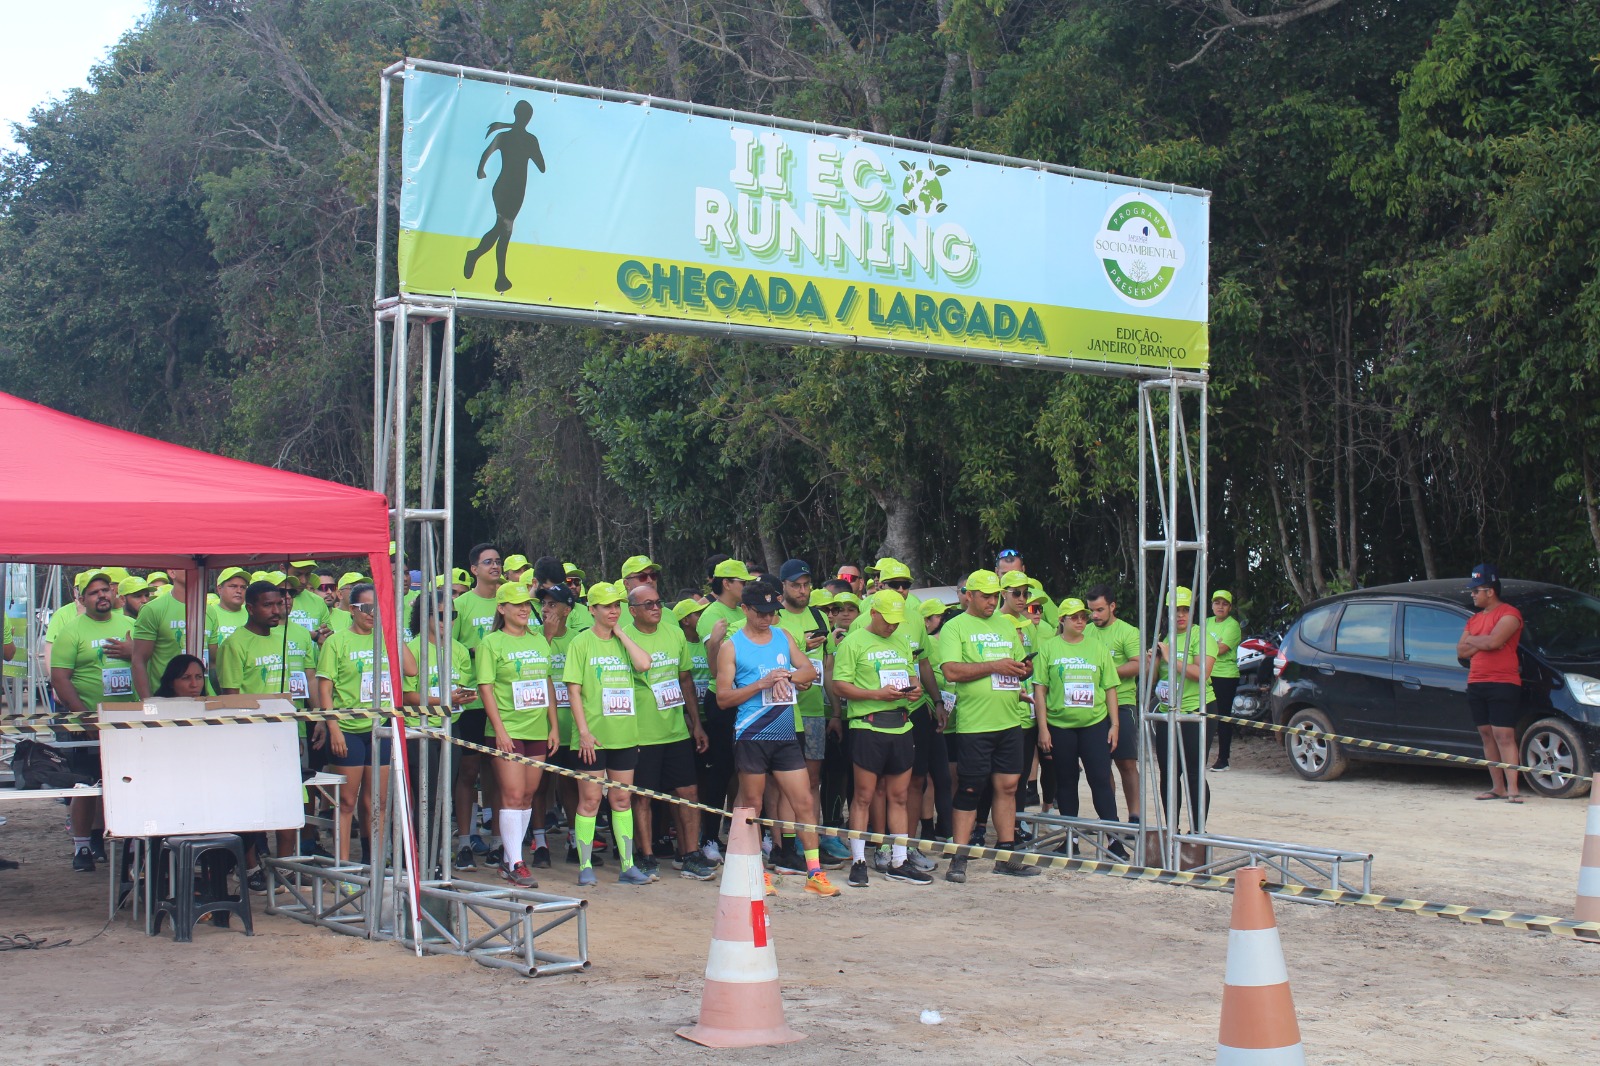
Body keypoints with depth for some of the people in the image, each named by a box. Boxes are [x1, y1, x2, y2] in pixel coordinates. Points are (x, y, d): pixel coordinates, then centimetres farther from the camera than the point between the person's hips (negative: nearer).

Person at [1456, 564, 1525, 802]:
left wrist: (1471, 640, -2)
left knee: (1504, 736, -12)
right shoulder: (1474, 619, 21)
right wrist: (1482, 643, -4)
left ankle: (1512, 788, -15)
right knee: (1487, 735, 6)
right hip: (1476, 683, 8)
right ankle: (1498, 787, 9)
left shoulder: (1508, 614, -4)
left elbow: (1493, 641, -20)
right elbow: (1461, 651, 12)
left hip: (1503, 683, -8)